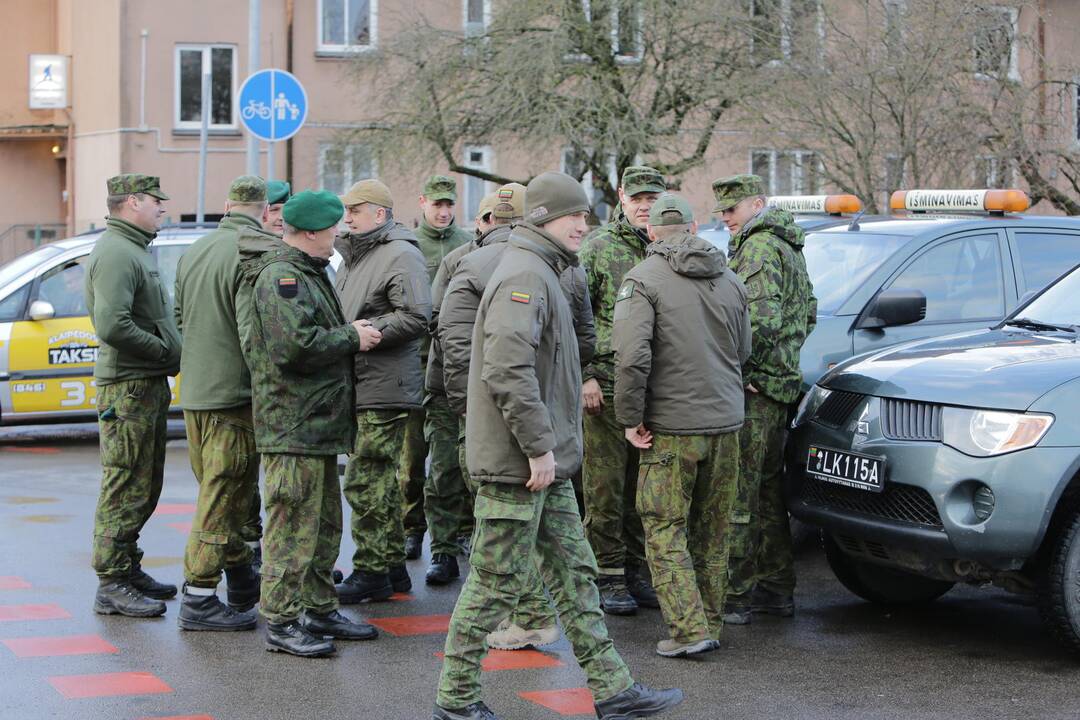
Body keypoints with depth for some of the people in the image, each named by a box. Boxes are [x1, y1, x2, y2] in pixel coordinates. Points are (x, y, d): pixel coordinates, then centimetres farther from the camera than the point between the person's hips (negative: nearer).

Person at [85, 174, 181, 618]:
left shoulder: (135, 249, 19)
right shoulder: (115, 253, -15)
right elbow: (112, 325, -26)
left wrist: (170, 352, 7)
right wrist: (167, 352, -17)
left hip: (150, 383, 10)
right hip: (128, 386, -10)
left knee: (145, 487, 16)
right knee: (126, 488, -7)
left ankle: (129, 570, 24)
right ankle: (112, 585, -4)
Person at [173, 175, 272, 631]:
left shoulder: (194, 252, 11)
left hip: (194, 392, 9)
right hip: (234, 393, -8)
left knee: (218, 491, 18)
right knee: (223, 496, -3)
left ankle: (242, 580, 30)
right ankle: (199, 599, 0)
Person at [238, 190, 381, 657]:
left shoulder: (306, 273, 20)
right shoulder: (280, 276, -16)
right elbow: (296, 345, -26)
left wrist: (349, 333, 9)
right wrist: (351, 338, -14)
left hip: (318, 422, 11)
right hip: (293, 422, -11)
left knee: (324, 522, 17)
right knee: (293, 523, -7)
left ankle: (320, 610, 26)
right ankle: (280, 622, -2)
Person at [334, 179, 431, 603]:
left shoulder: (401, 256, -11)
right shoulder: (353, 257, 20)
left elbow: (416, 318, -20)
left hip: (384, 389, -10)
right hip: (359, 388, 10)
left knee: (365, 483, -9)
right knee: (381, 480, 15)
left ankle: (371, 572, -3)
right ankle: (393, 567, 22)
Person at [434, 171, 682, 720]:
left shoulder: (542, 274, 18)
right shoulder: (524, 276, -17)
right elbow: (507, 368, -27)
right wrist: (539, 447, -23)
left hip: (546, 466, 11)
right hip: (518, 466, -11)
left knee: (575, 575, 12)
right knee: (497, 583, -2)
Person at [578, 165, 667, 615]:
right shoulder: (598, 248, -1)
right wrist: (585, 375, -11)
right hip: (607, 386, -4)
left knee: (643, 485, 10)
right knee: (606, 487, -1)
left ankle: (636, 572, 19)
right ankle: (608, 577, 6)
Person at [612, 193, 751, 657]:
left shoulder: (643, 280, -11)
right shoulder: (730, 280, 8)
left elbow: (631, 357, -20)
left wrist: (631, 418, -11)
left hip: (672, 427, -5)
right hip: (726, 424, 6)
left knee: (665, 532, 1)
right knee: (712, 532, 15)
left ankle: (689, 629, -6)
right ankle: (711, 624, 21)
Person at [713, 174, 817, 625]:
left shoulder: (759, 246, -13)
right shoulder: (790, 248, 20)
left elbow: (762, 317, -25)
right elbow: (808, 312, 28)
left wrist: (735, 365, -17)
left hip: (751, 389, -11)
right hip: (781, 383, 11)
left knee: (737, 494, -7)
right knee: (767, 491, 16)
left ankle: (733, 595, -5)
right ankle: (777, 588, 21)